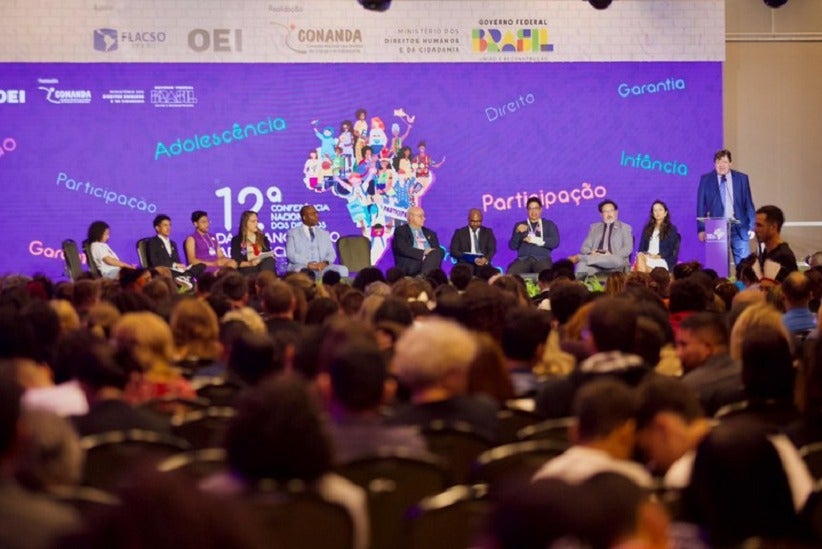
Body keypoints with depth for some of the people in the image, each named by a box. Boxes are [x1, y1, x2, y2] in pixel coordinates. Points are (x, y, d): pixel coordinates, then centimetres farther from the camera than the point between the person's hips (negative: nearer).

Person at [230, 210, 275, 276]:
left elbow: (269, 256, 17)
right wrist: (250, 264, -17)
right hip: (246, 272, -4)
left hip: (263, 270, 4)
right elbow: (236, 262, 0)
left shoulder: (263, 239, 20)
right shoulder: (236, 240, 8)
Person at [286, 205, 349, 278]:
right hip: (301, 266, -4)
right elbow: (291, 255, -2)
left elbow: (331, 254, 16)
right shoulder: (293, 233, 10)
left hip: (321, 267, 4)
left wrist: (325, 263, -9)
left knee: (343, 270, -25)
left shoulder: (324, 233, 22)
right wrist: (309, 264, -17)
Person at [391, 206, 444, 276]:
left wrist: (433, 254, -8)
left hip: (430, 262, 5)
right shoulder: (401, 231, 12)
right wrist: (423, 253, -14)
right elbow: (403, 249, -5)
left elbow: (439, 250, 17)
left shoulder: (430, 233, 28)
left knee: (436, 252, -33)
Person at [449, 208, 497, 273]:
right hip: (465, 264, -1)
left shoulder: (488, 232, 17)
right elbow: (453, 251, 4)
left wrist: (486, 259, -18)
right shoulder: (460, 233, 11)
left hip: (483, 264, 2)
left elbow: (492, 249, 8)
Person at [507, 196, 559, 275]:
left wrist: (535, 240, -5)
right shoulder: (520, 226, 20)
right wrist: (517, 232, -8)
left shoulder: (549, 224, 16)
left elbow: (555, 242, 1)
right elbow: (512, 246, 10)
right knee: (510, 274, -31)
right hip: (523, 259, 1)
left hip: (542, 259, -1)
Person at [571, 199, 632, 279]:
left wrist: (612, 256, -14)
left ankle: (579, 258, -41)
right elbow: (585, 247, 16)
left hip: (616, 262, -1)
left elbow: (628, 249, 4)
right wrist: (590, 253, -10)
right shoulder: (594, 227, 26)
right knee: (582, 264, -35)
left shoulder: (625, 228, 18)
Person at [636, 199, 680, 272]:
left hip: (662, 261, -4)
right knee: (640, 257, -36)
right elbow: (642, 246, 17)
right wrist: (644, 254, -6)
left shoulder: (671, 229, 12)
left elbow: (671, 249, 2)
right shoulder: (647, 229, 25)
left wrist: (658, 256, -15)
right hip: (648, 257, 4)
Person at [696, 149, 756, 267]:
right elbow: (701, 205, 4)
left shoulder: (741, 178, 6)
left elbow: (748, 204, 8)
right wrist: (701, 229, -2)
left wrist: (751, 226, 4)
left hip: (738, 227, 1)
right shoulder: (706, 179, 4)